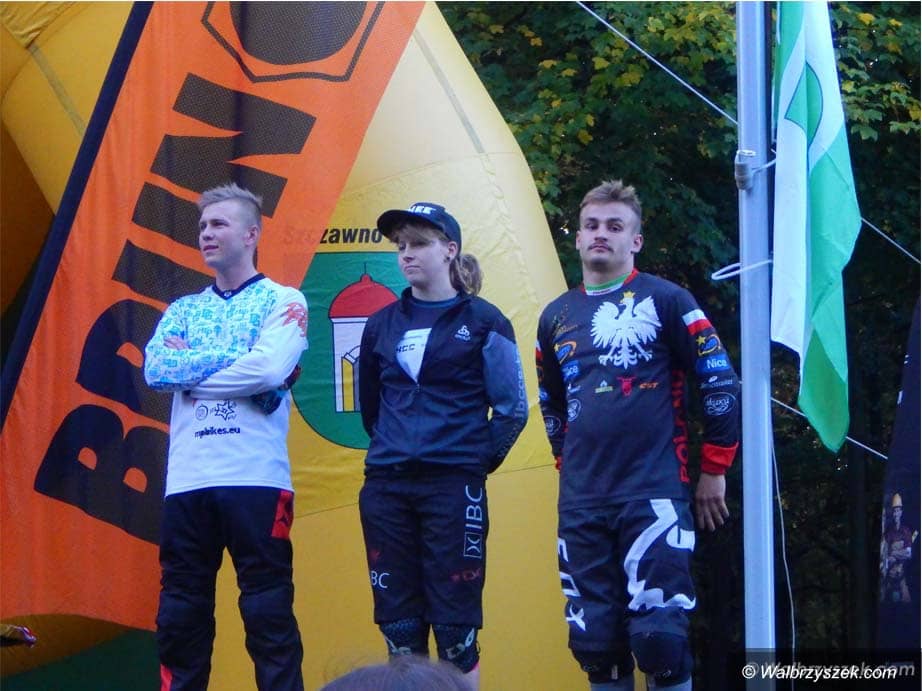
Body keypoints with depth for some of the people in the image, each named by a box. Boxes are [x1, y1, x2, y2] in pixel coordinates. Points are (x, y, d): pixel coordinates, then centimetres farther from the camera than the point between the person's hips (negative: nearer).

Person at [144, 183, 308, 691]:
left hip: (256, 477, -5)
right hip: (186, 478, 5)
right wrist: (235, 355, -7)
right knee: (180, 615, 6)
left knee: (268, 611, -4)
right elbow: (155, 369, 0)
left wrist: (189, 372, -3)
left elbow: (270, 369, -13)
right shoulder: (182, 311, 19)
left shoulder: (282, 301, 5)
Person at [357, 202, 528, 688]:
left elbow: (513, 409, 1)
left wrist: (480, 461, -1)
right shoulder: (382, 325, 12)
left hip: (454, 487, -4)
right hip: (386, 488, 4)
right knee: (399, 628, 4)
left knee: (455, 629, -3)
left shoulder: (482, 322, 0)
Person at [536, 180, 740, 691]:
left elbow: (720, 383, 0)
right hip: (581, 503, 5)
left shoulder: (666, 302, 0)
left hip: (654, 496, -5)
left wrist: (714, 471, 1)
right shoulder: (556, 317, 15)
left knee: (659, 637, -10)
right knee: (594, 641, 5)